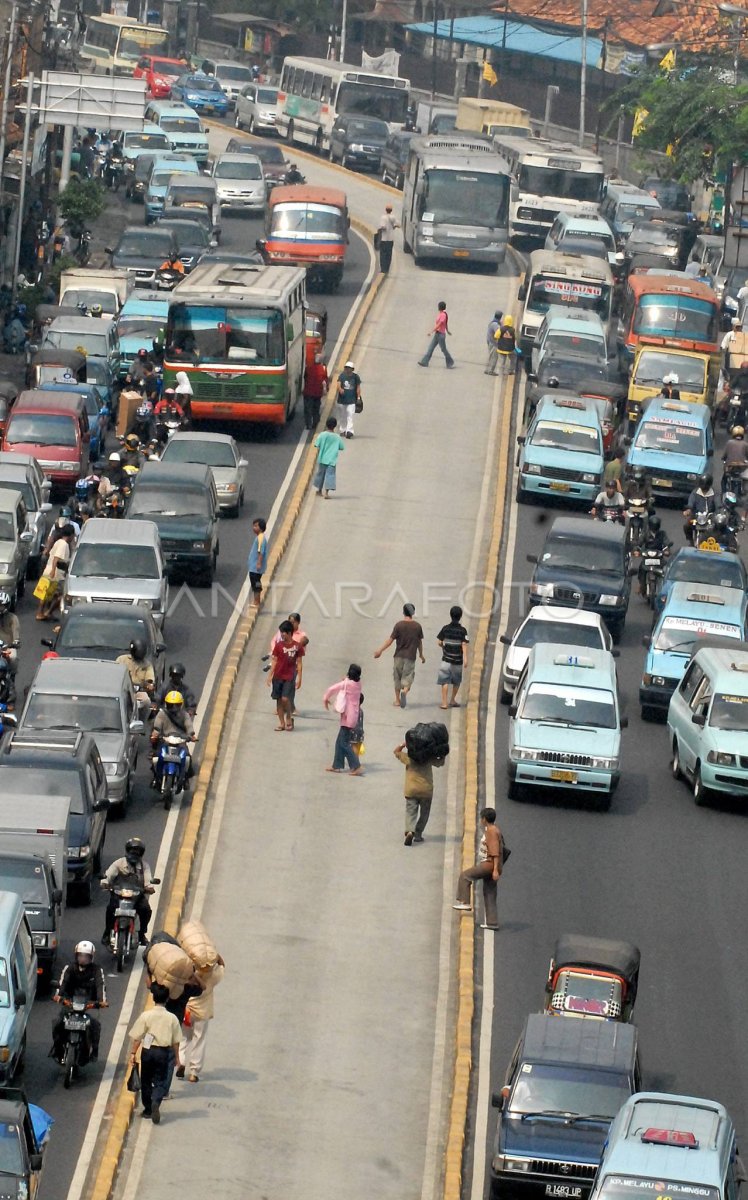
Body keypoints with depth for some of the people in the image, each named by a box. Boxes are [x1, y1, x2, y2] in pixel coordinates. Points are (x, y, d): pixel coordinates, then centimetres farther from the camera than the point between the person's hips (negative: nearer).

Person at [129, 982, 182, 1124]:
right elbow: (176, 1041, 2)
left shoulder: (146, 1016, -7)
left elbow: (137, 1037, -5)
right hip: (163, 1052, 0)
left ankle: (148, 1108, 23)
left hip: (147, 1050, 0)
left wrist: (133, 1053, 3)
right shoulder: (172, 1018, -4)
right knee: (160, 1081, 4)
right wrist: (177, 1058, 11)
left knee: (146, 1080, 16)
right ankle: (156, 1102, -23)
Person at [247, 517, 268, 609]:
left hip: (256, 567, -10)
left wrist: (259, 563, -26)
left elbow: (261, 552, -23)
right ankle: (256, 602, 18)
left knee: (256, 585, -7)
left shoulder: (261, 537, -16)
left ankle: (256, 602, -4)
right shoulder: (258, 537, 15)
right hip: (253, 566, 10)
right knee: (255, 585, 13)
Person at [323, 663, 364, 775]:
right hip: (354, 716, 8)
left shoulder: (347, 684, -16)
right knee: (340, 742, 16)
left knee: (344, 744, -6)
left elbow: (332, 689, -11)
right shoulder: (358, 684, 4)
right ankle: (337, 766, 20)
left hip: (347, 717, -8)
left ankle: (356, 767, -12)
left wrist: (326, 699, 4)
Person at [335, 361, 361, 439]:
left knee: (350, 415, -12)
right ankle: (343, 430, 24)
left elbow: (358, 387, 7)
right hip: (342, 399, 2)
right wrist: (340, 389, -31)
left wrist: (358, 397, 2)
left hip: (352, 400, -2)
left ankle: (349, 431, -19)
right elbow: (338, 384, -8)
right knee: (342, 416, 9)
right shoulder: (342, 375, 2)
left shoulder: (356, 377, 2)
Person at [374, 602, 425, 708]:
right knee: (408, 677, 3)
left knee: (397, 678, 14)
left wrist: (380, 650, 0)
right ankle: (405, 691, -29)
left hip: (399, 655, 0)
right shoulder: (417, 626, -1)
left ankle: (397, 700, 18)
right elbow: (420, 642, 6)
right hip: (411, 656, 0)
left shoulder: (399, 625, -7)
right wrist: (421, 655, 21)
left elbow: (391, 640, -7)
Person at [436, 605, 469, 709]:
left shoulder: (445, 628, -3)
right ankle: (453, 700, 29)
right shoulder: (462, 630, -6)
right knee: (456, 682, 19)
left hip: (446, 659, -1)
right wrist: (465, 658, -15)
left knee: (444, 681, -2)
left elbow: (439, 642, -1)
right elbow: (464, 645, -12)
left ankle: (444, 702, -12)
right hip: (458, 660, 1)